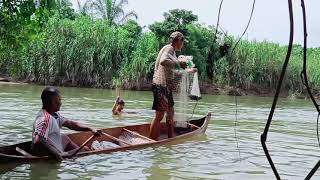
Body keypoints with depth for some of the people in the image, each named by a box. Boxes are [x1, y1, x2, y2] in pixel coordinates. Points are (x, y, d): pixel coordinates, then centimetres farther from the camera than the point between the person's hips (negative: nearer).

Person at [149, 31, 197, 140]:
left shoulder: (172, 51, 21)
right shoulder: (169, 48, -9)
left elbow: (173, 72, 30)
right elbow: (163, 61, -32)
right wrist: (178, 64, -22)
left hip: (166, 86, 11)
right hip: (161, 85, -11)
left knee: (170, 113, 17)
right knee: (159, 115, -10)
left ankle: (171, 139, 27)